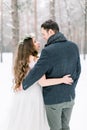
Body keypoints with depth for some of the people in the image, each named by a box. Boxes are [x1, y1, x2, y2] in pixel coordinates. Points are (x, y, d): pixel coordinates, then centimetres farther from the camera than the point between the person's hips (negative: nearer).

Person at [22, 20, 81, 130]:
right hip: (69, 97, 6)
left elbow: (36, 72, -18)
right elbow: (77, 70, 6)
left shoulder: (48, 51, -22)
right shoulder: (73, 46, -2)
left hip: (53, 99, -6)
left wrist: (23, 85, -2)